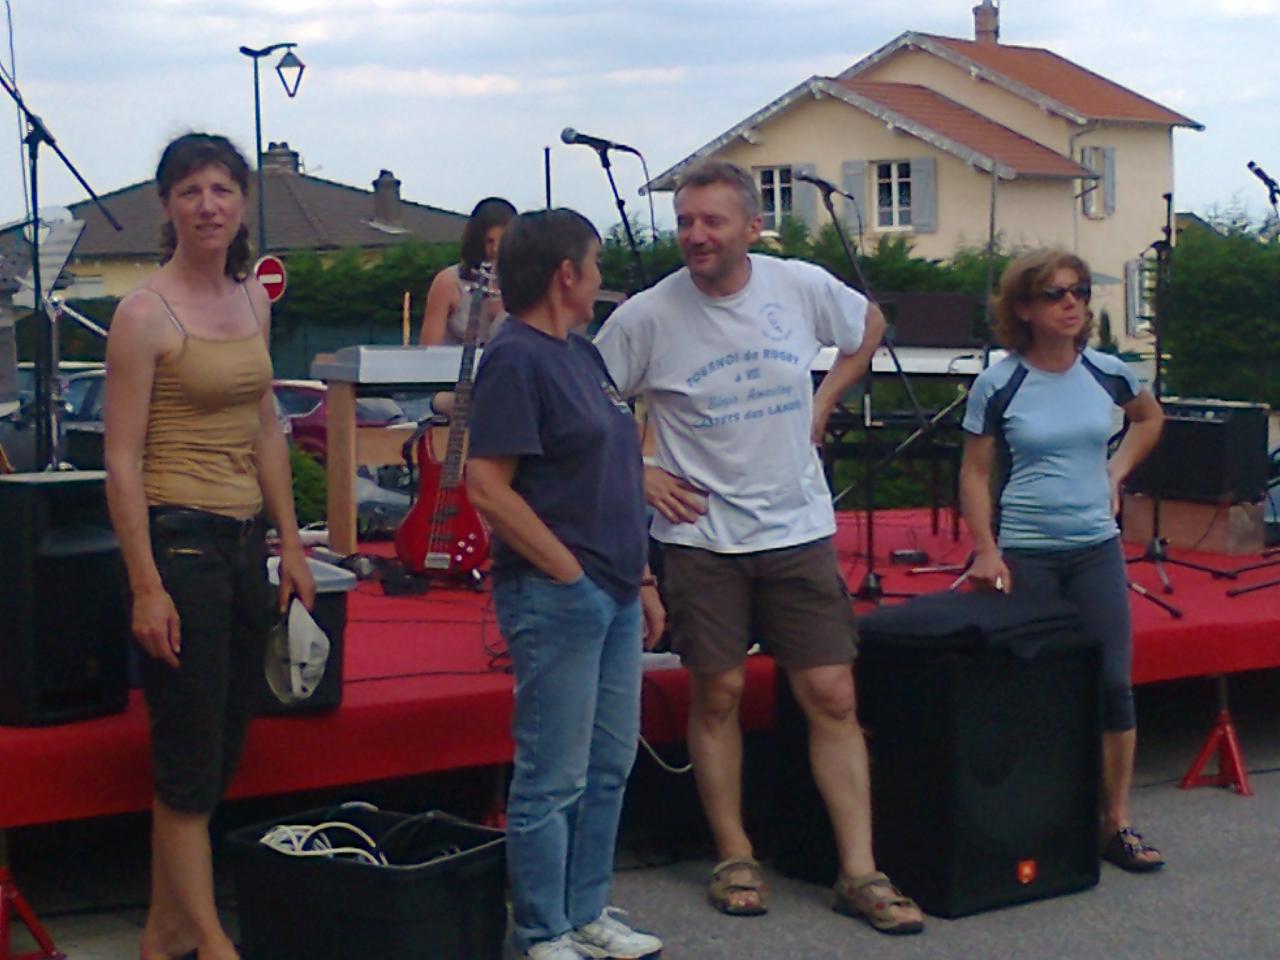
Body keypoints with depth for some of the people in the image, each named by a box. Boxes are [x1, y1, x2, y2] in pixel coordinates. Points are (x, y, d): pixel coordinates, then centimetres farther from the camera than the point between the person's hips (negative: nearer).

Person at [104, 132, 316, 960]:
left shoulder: (253, 299, 11)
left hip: (244, 542, 8)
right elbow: (122, 462, -12)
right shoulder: (145, 314, -10)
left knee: (224, 750, 12)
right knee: (190, 761, -1)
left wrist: (292, 546, 13)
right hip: (178, 540, -8)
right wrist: (146, 588, -17)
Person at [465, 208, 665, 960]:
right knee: (553, 780, -1)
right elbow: (488, 485, -19)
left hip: (612, 594, 9)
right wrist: (569, 572, -17)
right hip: (555, 596, -9)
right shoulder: (516, 359, -13)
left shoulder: (581, 353, 15)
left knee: (610, 767, 15)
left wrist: (639, 576, 18)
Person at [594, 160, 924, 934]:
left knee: (833, 695, 1)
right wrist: (640, 473, -8)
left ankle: (860, 873, 8)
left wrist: (824, 401, 8)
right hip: (702, 535, -2)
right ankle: (735, 857, 22)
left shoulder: (804, 286, -4)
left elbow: (869, 327, 18)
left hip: (800, 529, 2)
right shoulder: (647, 316, -11)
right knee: (719, 694, 6)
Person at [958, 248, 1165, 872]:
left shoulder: (1107, 372, 2)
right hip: (1024, 554, -3)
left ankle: (1116, 824, 11)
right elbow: (975, 473, -3)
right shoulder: (998, 385, -7)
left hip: (1097, 549, 3)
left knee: (1112, 683, 1)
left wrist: (1117, 470, 8)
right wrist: (986, 551, -12)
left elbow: (1150, 418, 23)